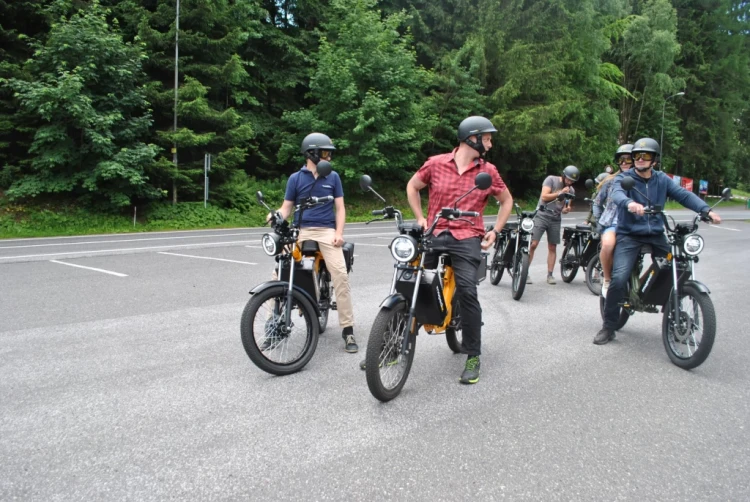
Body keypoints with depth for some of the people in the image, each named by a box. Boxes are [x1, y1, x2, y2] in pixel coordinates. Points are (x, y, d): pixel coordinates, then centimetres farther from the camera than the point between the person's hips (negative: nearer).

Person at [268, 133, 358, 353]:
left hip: (326, 231, 0)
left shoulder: (332, 177, 12)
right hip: (301, 231, 1)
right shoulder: (295, 178, 10)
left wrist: (339, 233, -4)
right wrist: (276, 215, -14)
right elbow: (287, 206, 9)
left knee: (341, 275, -16)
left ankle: (348, 330, -9)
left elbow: (340, 207, 10)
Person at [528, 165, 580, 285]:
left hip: (556, 219, 5)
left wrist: (567, 209, -10)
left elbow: (565, 209, 13)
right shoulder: (551, 180, -3)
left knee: (552, 248, 7)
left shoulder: (571, 190, 12)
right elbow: (544, 196, -12)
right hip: (542, 216, -5)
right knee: (533, 244, -12)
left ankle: (550, 275, 13)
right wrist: (560, 193, -14)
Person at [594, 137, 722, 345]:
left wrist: (706, 210, -17)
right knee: (619, 279, -18)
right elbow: (617, 193, -23)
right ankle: (608, 327, -4)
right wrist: (629, 203, -46)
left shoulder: (662, 179, 10)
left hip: (656, 235, 4)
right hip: (629, 235, -4)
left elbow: (683, 194, -1)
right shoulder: (624, 178, -2)